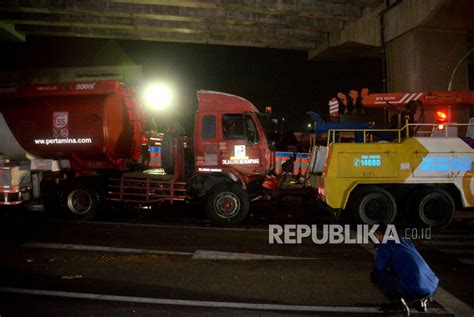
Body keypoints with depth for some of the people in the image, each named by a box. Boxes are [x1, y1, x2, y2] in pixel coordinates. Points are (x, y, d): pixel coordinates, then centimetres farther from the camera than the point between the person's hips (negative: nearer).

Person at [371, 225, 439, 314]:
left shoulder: (384, 244, -1)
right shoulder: (406, 240, 21)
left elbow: (379, 267, -2)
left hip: (414, 289, -7)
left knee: (375, 274, 3)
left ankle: (397, 302, 0)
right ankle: (419, 301, 17)